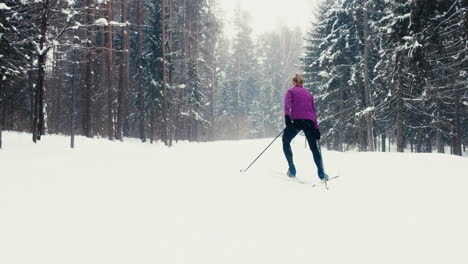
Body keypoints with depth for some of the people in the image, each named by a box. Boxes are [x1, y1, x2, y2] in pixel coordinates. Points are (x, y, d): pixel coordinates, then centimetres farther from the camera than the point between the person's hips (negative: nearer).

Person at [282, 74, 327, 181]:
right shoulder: (309, 94, 26)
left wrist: (286, 115, -21)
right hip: (310, 122, 3)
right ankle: (321, 174, 8)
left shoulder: (290, 91, 15)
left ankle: (292, 170, 4)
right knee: (314, 147, 14)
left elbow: (287, 103, -7)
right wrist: (317, 128, 17)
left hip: (296, 120, -3)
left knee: (286, 141, 16)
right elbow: (314, 111, 20)